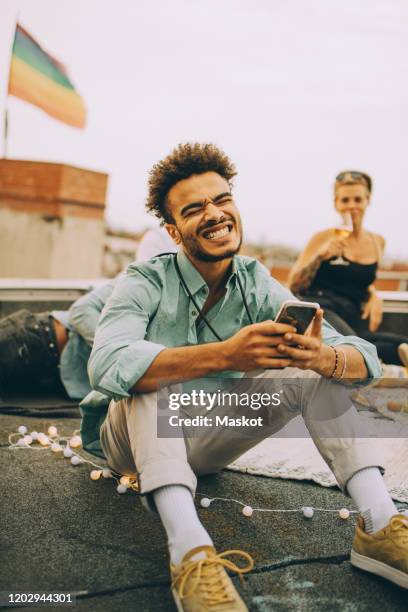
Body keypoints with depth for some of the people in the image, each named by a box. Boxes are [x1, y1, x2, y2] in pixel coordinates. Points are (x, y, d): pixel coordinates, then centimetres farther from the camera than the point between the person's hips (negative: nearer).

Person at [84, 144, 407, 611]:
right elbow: (107, 366, -40)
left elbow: (365, 358, -14)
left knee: (315, 372, -12)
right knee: (148, 379, -34)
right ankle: (190, 555, -41)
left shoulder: (259, 287, -7)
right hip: (138, 440, -3)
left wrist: (322, 357, -39)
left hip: (205, 446, 4)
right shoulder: (146, 283, -18)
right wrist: (225, 354, -51)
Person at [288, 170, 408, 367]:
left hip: (355, 314, 4)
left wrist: (374, 296, 13)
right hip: (322, 308, -3)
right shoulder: (324, 238, 3)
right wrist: (320, 256, -14)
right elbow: (294, 286, -1)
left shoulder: (377, 242, 17)